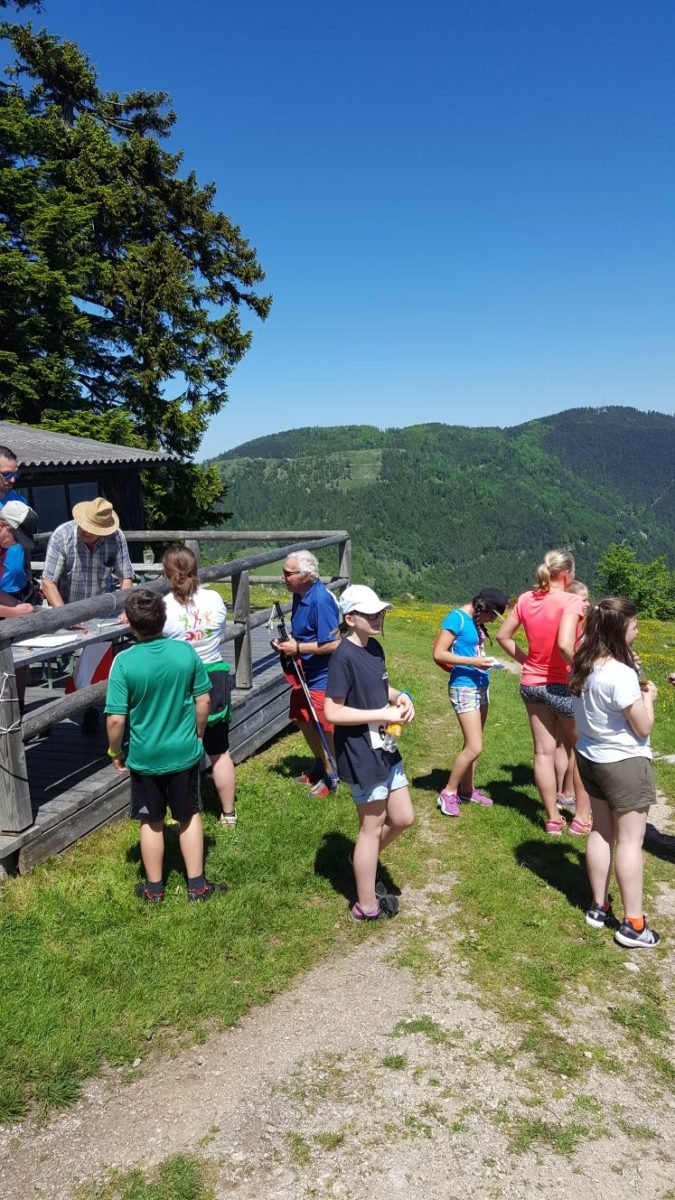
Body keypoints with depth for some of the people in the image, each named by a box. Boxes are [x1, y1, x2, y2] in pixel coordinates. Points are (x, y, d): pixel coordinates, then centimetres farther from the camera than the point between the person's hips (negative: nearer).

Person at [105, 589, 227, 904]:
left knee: (151, 822, 16)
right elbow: (203, 702, -4)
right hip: (185, 752, 2)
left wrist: (115, 751, 0)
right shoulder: (186, 652, -12)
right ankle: (197, 886, 25)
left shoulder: (124, 662, -19)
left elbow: (116, 719, -18)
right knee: (190, 816, 18)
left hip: (145, 757, -1)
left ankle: (154, 889, 31)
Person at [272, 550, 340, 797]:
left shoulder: (320, 601, -26)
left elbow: (333, 644, -28)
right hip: (304, 673, 10)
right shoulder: (299, 595, 2)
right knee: (302, 719, 21)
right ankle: (319, 765, 43)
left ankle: (331, 777, 24)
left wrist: (298, 648, -22)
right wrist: (286, 642, -2)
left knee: (324, 728, 4)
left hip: (322, 677, -9)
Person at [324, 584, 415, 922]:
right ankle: (367, 906, 24)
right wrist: (383, 714, -21)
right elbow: (332, 712, -22)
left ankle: (364, 860, 41)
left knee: (403, 818, 16)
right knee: (372, 828, 6)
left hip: (384, 746, 8)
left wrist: (399, 696, 0)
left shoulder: (374, 648, 5)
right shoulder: (344, 657, -20)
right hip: (360, 753, -8)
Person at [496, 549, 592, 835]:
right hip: (564, 686, -6)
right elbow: (565, 645, -31)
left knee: (543, 752, 11)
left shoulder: (526, 599, 1)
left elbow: (503, 636, 6)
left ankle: (553, 818, 21)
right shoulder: (570, 601, -18)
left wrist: (525, 660, 12)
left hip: (531, 683, 6)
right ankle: (582, 817, 22)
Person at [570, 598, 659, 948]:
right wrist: (648, 695, -1)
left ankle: (599, 908, 28)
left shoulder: (582, 666, -1)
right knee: (630, 841, 4)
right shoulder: (621, 674, -26)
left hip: (589, 758, 8)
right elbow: (643, 727, -17)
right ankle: (633, 924, 13)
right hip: (625, 763, -8)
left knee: (601, 832, 17)